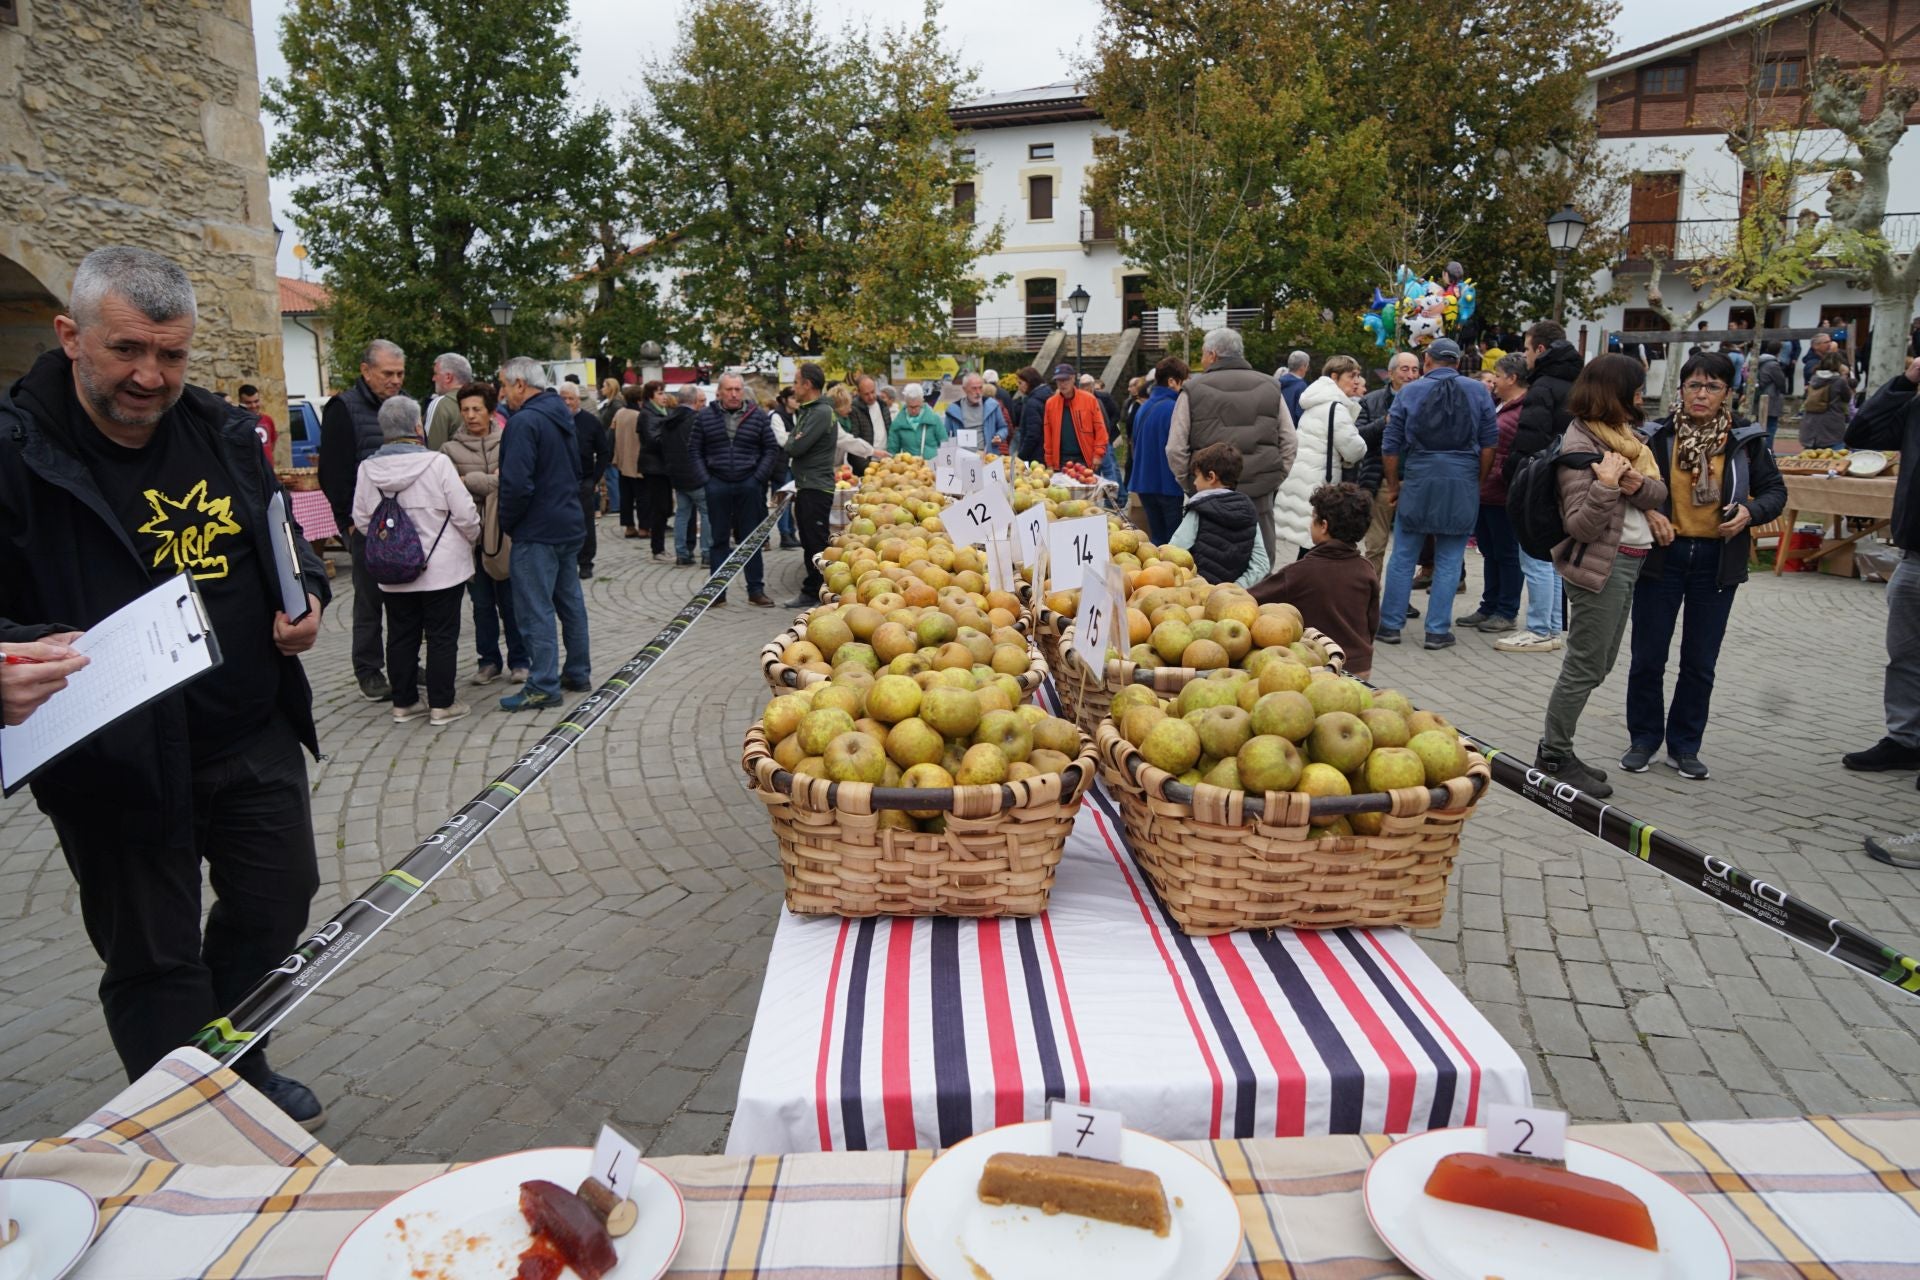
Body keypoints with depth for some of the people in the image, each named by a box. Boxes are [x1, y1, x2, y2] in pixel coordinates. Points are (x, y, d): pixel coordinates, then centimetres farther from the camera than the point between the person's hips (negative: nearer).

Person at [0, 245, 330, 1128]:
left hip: (256, 736, 6)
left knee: (276, 907, 19)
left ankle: (241, 1072, 45)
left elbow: (284, 540, 19)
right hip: (117, 759, -5)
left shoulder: (222, 434, 4)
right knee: (155, 961, 9)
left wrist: (306, 595, -1)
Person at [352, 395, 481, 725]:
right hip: (441, 567, -4)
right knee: (442, 636, 5)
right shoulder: (436, 462, -15)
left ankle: (404, 702, 22)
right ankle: (441, 705, 9)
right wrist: (474, 537, 7)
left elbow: (361, 518, 6)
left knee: (401, 636, 14)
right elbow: (464, 513, -12)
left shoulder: (368, 468, -1)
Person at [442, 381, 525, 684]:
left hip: (504, 533, -1)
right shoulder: (450, 450, 5)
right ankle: (488, 661, 20)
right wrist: (490, 482, -12)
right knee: (482, 604, 10)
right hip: (471, 535, 1)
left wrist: (469, 481, -9)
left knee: (511, 600, 4)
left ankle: (519, 660, 15)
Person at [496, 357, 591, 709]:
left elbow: (517, 484, -24)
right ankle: (578, 673, 25)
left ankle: (543, 686, 0)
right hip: (570, 525, 9)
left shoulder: (524, 422, -17)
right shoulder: (561, 418, 12)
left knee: (535, 610, -3)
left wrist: (506, 523, -10)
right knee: (570, 602, 16)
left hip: (536, 532, -9)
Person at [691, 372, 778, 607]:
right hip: (717, 485, 0)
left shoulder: (757, 415, 2)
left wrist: (758, 477, -4)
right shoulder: (705, 417, 3)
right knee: (718, 539, 7)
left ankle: (756, 590, 13)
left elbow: (771, 448, 4)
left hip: (749, 485, 0)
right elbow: (694, 449, 7)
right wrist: (705, 479, -2)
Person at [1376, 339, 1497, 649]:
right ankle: (1437, 631, 7)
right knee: (1449, 560, 6)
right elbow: (1489, 443, 4)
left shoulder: (1409, 392, 2)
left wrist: (1393, 485, 12)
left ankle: (1390, 625, 12)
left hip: (1417, 480, 0)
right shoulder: (1478, 391, 4)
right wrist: (1479, 482, 14)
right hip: (1463, 483, 1)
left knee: (1403, 556, 8)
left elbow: (1390, 446, 2)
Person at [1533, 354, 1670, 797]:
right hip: (1601, 565, -9)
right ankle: (1554, 756, 8)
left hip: (1629, 561, 9)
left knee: (1596, 664, 14)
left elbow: (1660, 492, 8)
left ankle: (1556, 749, 22)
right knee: (1585, 668, -3)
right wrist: (1607, 485, -30)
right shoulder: (1579, 444, -15)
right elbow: (1581, 526, -18)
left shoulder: (1623, 434, 11)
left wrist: (1638, 485, -12)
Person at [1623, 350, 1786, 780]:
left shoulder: (1746, 439, 0)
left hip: (1717, 561, 1)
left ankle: (1684, 745, 22)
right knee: (1647, 656, 5)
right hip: (1662, 553, -1)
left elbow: (1775, 491, 8)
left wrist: (1751, 511, -12)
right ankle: (1643, 738, 20)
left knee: (1700, 662, 9)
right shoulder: (1658, 435, -3)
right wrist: (1647, 511, -11)